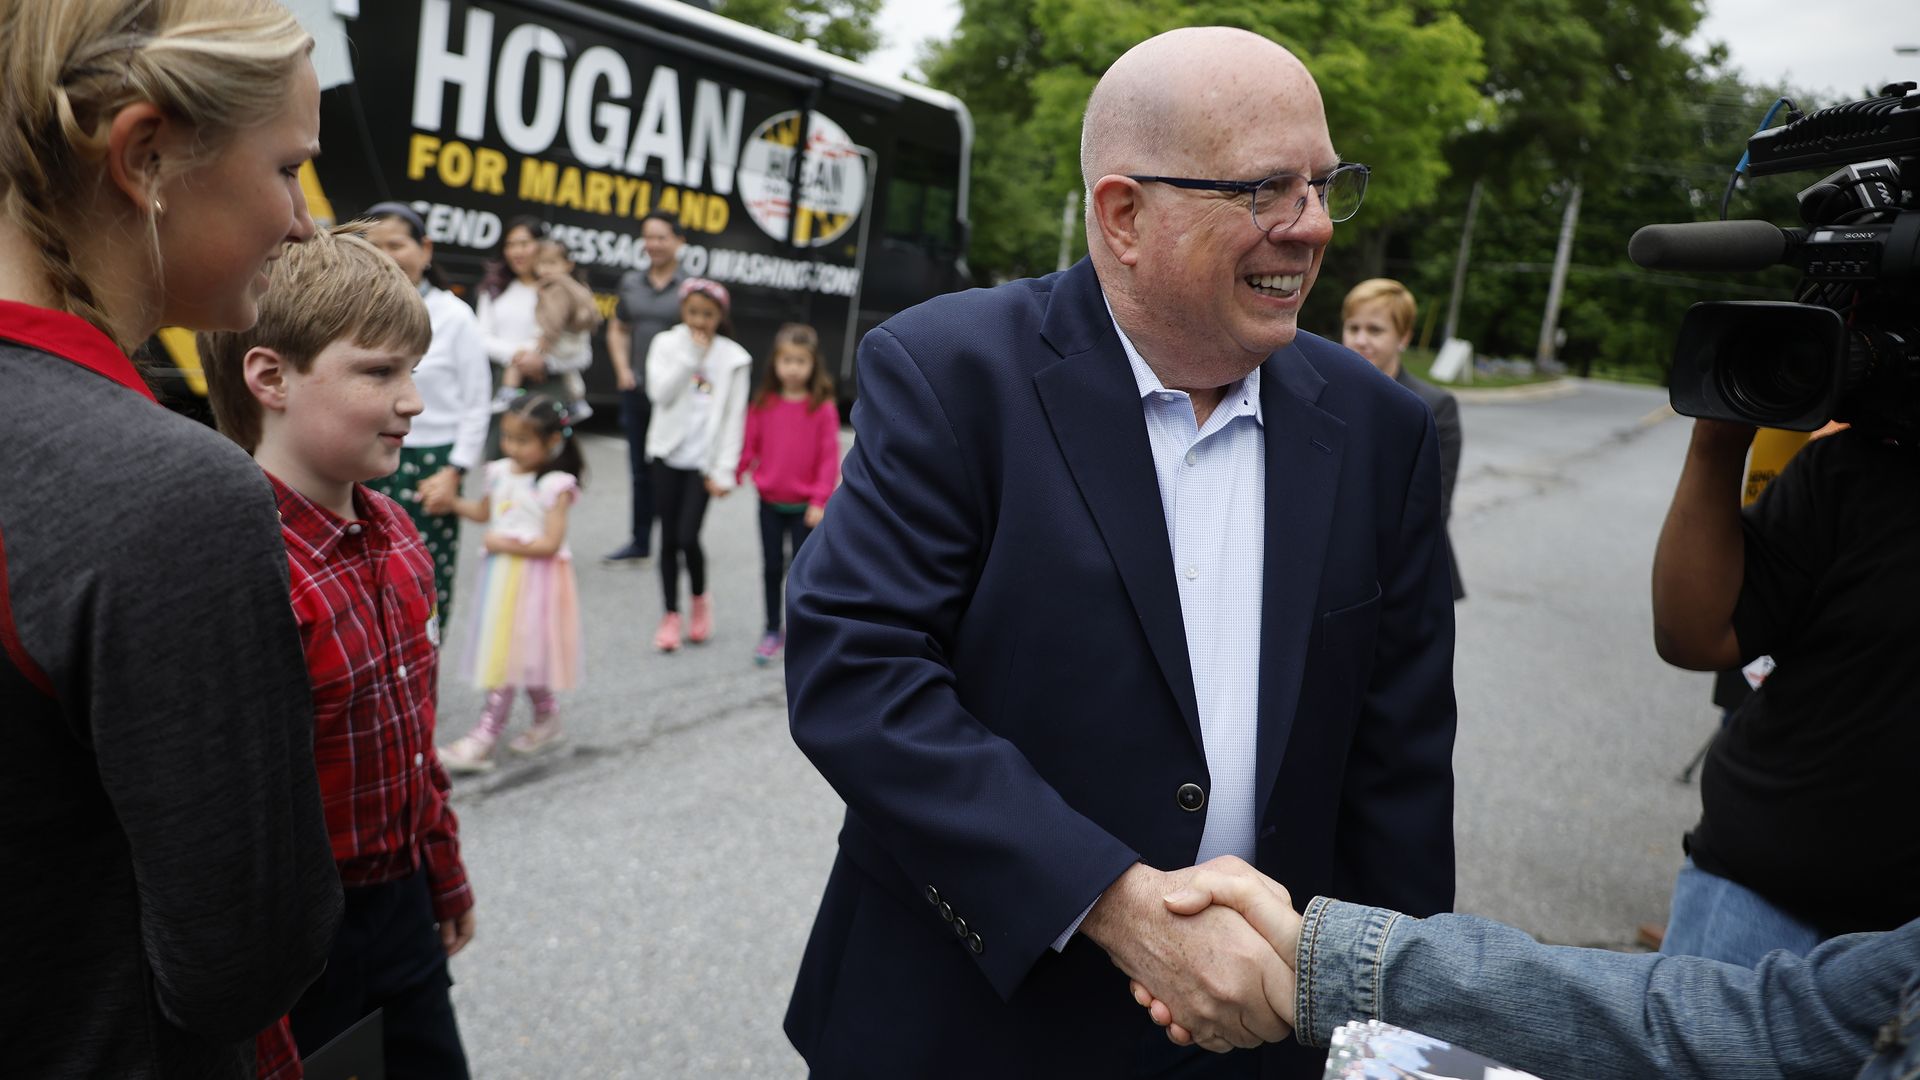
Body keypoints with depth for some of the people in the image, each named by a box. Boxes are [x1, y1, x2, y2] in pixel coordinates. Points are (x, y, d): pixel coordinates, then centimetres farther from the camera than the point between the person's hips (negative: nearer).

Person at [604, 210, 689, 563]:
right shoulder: (631, 282, 9)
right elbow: (618, 329, 18)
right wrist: (622, 369, 5)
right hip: (636, 390, 5)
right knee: (641, 468, 14)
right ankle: (640, 541, 26)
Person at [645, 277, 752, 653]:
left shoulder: (732, 357, -3)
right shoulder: (666, 344, 1)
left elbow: (734, 418, -4)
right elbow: (660, 393, -14)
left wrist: (724, 471, -8)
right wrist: (691, 354, -17)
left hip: (704, 461, -2)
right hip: (669, 455, 2)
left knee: (688, 537, -10)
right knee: (668, 538, 5)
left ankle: (700, 598, 18)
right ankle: (671, 615, 17)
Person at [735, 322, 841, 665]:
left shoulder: (823, 408, -10)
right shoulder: (763, 404, -1)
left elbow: (829, 456, -9)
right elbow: (749, 445, 3)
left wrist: (820, 501, -11)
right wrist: (731, 476, -9)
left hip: (804, 505, -3)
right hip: (770, 501, 3)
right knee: (773, 567, 12)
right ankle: (772, 631, 25)